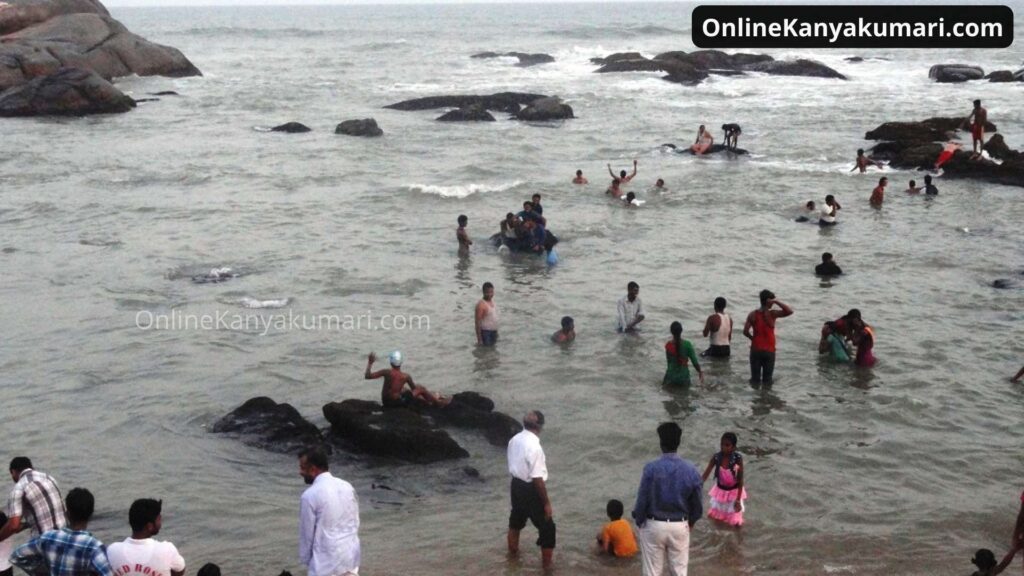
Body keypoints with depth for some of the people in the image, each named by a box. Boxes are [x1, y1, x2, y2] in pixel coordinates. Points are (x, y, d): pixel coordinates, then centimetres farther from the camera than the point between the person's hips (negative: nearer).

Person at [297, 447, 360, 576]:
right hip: (351, 556, 6)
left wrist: (305, 560, 7)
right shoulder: (348, 487, 4)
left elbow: (306, 533, -7)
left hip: (326, 561, -6)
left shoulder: (310, 495, -15)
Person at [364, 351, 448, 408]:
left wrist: (370, 363, -2)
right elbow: (414, 389, 4)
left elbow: (367, 376, -12)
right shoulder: (406, 376, -14)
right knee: (421, 389, 13)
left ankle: (430, 402, 44)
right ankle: (437, 402, 32)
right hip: (398, 403, -4)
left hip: (385, 403, 4)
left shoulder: (386, 373, -14)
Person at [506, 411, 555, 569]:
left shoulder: (514, 440, -2)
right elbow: (537, 478, -25)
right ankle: (547, 564, 15)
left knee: (516, 519, 30)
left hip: (516, 484, 8)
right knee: (547, 527, 7)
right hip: (531, 490, -8)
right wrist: (546, 502, -18)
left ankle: (513, 550, 52)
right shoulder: (534, 447, -27)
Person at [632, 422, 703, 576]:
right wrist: (691, 522, 20)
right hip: (680, 527, 2)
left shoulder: (651, 468, -18)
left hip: (654, 526, -2)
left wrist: (639, 521, 5)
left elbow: (642, 500, -13)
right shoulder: (691, 470, -9)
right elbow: (697, 504, 0)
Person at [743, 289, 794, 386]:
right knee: (767, 380, 8)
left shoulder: (752, 315, -3)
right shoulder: (772, 314, -9)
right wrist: (776, 302, -14)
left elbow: (745, 331, -9)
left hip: (755, 350, 2)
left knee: (755, 379, 8)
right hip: (769, 351, -1)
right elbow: (790, 312, -15)